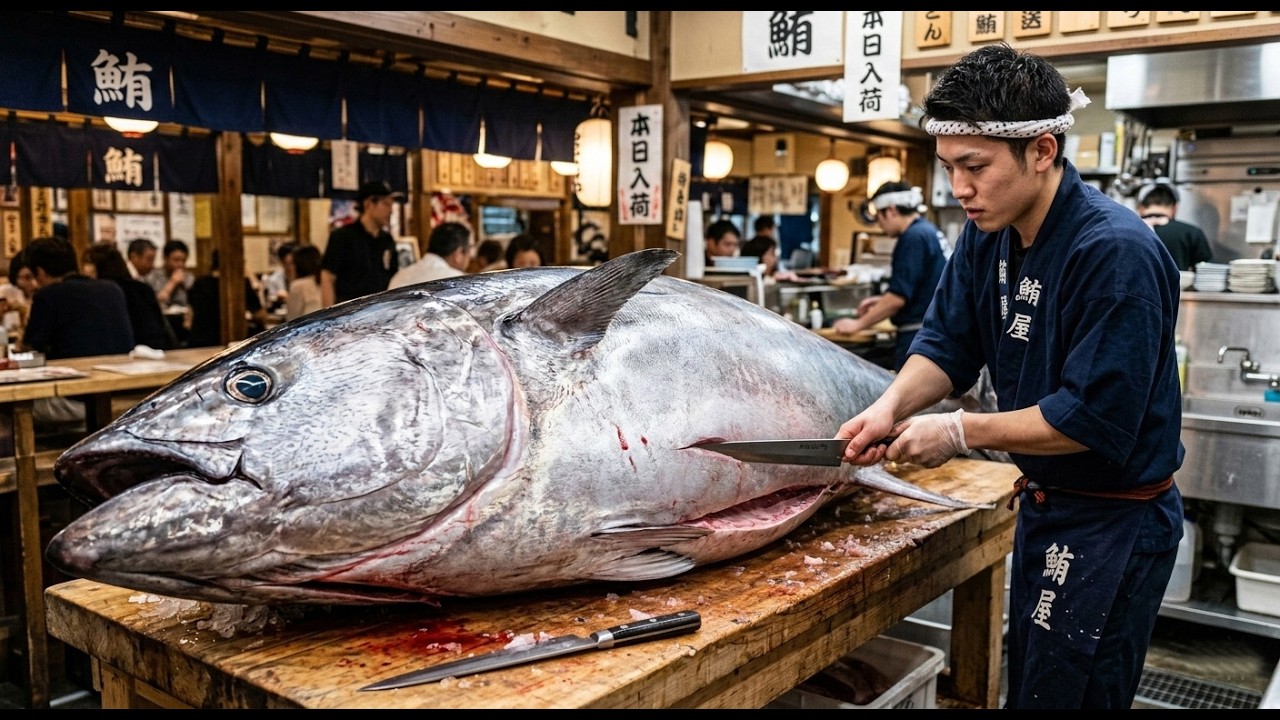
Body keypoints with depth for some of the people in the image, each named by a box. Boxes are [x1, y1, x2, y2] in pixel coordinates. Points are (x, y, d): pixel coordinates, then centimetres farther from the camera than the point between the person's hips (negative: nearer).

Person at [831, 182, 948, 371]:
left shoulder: (914, 237, -16)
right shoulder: (929, 231, 14)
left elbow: (898, 297, -19)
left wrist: (858, 324, -11)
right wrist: (883, 301, 17)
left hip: (917, 335, -10)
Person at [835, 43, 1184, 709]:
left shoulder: (1116, 253, -27)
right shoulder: (987, 233, -2)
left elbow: (1096, 417, -27)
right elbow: (947, 341, 1)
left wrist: (960, 431, -22)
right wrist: (893, 405, -18)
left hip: (1114, 523, -8)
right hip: (1043, 504, 8)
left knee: (1063, 692, 4)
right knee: (1024, 680, 23)